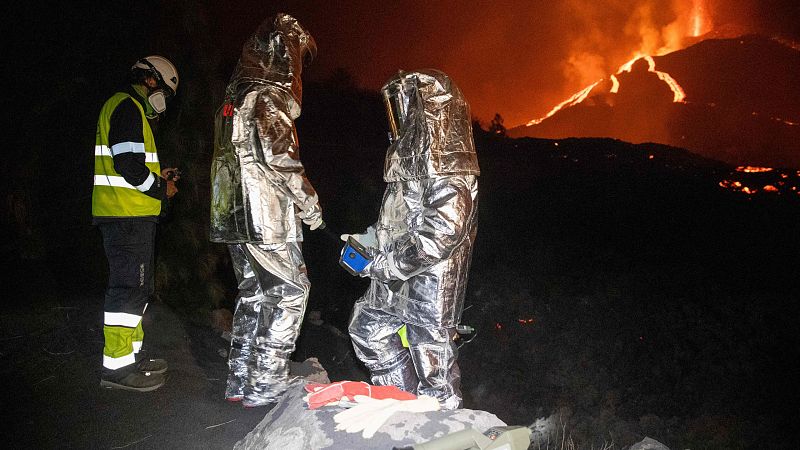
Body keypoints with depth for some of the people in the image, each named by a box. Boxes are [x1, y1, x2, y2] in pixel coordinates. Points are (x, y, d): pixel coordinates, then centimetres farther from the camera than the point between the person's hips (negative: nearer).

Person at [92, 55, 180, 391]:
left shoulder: (126, 108, 24)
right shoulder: (128, 107, -9)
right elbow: (128, 164, -21)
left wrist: (156, 177, 16)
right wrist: (161, 189, -8)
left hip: (128, 216, 11)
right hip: (128, 216, -11)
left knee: (137, 287, 15)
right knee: (129, 286, -9)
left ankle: (131, 355, 24)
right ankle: (117, 366, -3)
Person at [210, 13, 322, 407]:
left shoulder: (234, 97, 17)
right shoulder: (270, 97, -12)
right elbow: (280, 161, -19)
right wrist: (311, 207, -8)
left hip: (234, 215, 9)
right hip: (267, 217, -9)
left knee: (253, 293, 16)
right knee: (290, 293, -1)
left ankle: (240, 381, 22)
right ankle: (266, 386, 1)